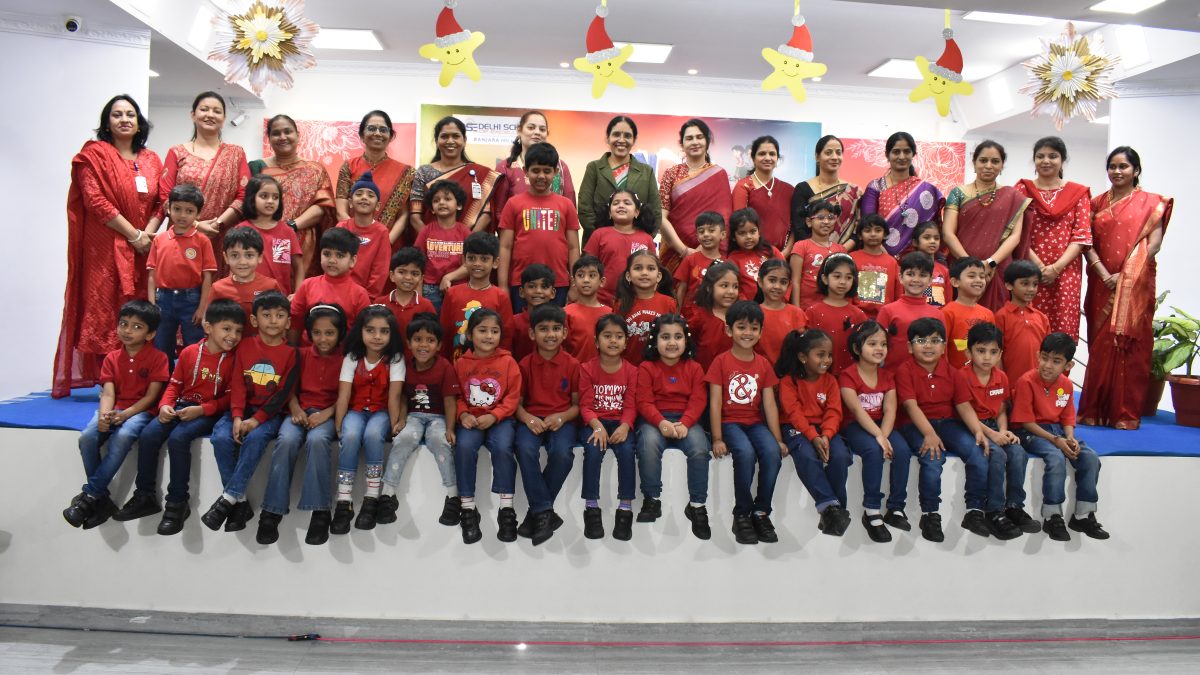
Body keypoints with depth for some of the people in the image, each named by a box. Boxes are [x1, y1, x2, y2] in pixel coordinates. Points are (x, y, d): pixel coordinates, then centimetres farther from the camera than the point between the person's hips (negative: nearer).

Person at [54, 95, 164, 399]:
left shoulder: (151, 160, 15)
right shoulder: (94, 154, 1)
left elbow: (160, 202, 13)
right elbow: (95, 201, -8)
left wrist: (149, 233, -4)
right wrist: (133, 234, -11)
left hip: (142, 249, 4)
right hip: (105, 248, -4)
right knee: (103, 312, -5)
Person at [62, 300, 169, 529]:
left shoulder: (158, 357, -1)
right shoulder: (112, 358, 10)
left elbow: (151, 396, -7)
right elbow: (108, 393, -2)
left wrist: (125, 414, -22)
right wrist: (104, 415, -23)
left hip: (141, 411, -4)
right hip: (113, 410, 4)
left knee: (122, 437, -35)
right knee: (87, 437, -25)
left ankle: (89, 496, -23)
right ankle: (100, 499, -13)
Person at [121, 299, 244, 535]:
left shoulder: (234, 358, -6)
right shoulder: (189, 352, 4)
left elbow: (230, 397, -7)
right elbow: (175, 383, 11)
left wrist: (202, 409, -18)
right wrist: (165, 405, -8)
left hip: (209, 412, -4)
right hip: (180, 407, 4)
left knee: (178, 438, -29)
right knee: (148, 435, -17)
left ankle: (178, 503, -15)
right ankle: (145, 497, 1)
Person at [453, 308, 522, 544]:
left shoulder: (507, 362, -1)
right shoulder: (461, 363, 4)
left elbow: (513, 397, -2)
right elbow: (456, 396, 8)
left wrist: (493, 416, -15)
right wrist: (463, 414, -12)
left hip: (499, 418, -1)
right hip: (471, 419, 1)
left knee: (502, 447, -30)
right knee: (464, 446, -28)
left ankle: (506, 510, -16)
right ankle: (468, 509, -15)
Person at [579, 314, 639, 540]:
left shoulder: (631, 370, 4)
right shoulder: (587, 368, -1)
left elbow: (631, 406, -1)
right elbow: (585, 405, -6)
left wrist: (624, 427, -21)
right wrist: (598, 426, -24)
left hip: (620, 424, 1)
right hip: (594, 423, -1)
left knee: (627, 450, -29)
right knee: (593, 450, -31)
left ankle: (625, 509, -18)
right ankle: (591, 508, -19)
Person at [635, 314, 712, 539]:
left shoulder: (694, 368, 8)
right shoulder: (646, 368, 2)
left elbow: (698, 401, -2)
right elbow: (644, 402, -6)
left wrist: (684, 423, -20)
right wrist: (661, 422, -25)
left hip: (686, 420, 1)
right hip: (655, 420, -1)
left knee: (700, 449, -28)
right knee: (648, 444, -34)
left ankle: (697, 505, -11)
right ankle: (652, 500, -14)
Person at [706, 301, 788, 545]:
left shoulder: (764, 365, 9)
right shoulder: (721, 362, -2)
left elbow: (769, 404, 4)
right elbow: (715, 403, -7)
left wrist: (778, 439, -3)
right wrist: (717, 439, -14)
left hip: (756, 422, 3)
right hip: (730, 422, -3)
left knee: (773, 452, -27)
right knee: (745, 453, -33)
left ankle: (761, 512, -8)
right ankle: (742, 514, -13)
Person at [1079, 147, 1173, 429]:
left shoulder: (1151, 202, 5)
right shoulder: (1097, 203, 12)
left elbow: (1153, 244, -5)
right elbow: (1088, 243, 3)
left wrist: (1125, 275, -14)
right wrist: (1104, 274, -11)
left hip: (1135, 286, -2)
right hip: (1102, 285, 2)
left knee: (1130, 345, -2)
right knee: (1100, 346, 4)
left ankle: (1126, 413, 5)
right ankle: (1096, 409, 11)